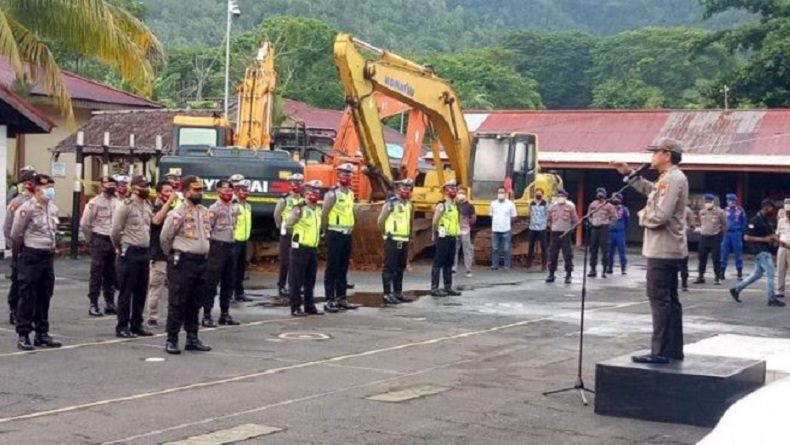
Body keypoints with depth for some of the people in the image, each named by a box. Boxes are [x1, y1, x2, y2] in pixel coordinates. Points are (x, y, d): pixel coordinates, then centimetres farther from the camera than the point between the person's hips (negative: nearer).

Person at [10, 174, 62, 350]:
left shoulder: (53, 208, 8)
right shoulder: (27, 208, -13)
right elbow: (15, 234, -7)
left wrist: (49, 247, 15)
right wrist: (21, 250, 7)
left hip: (48, 255, 7)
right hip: (31, 256, -7)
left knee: (44, 296, 12)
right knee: (28, 296, -2)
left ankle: (42, 333, 20)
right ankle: (23, 335, 4)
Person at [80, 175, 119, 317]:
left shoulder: (118, 202, 5)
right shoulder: (95, 203, -8)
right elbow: (84, 223, -7)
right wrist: (90, 239, -1)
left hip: (114, 241, 5)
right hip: (100, 241, -5)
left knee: (111, 274, 11)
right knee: (96, 274, -1)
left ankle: (110, 303, 19)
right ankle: (93, 304, 3)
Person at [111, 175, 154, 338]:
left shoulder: (148, 206, 11)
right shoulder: (126, 206, -12)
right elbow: (116, 231, -9)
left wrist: (146, 246, 14)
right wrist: (121, 248, 3)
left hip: (144, 252, 7)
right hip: (130, 252, -7)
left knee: (141, 292, 10)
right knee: (126, 292, -2)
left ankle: (136, 325, 19)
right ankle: (122, 327, 3)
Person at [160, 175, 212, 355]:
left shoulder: (205, 212, 11)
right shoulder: (177, 213, -10)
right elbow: (165, 238, -4)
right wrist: (172, 256, 7)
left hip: (201, 261, 7)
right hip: (182, 261, -7)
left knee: (195, 303, 11)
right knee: (177, 303, -3)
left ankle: (192, 338, 19)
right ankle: (171, 340, 2)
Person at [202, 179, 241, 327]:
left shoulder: (234, 208, 12)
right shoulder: (214, 208, -10)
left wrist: (231, 241, 16)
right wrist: (208, 247, -13)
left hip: (230, 246, 7)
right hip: (217, 246, -7)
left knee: (229, 282, 11)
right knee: (212, 282, -5)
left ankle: (225, 314, 19)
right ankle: (206, 315, -2)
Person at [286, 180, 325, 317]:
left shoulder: (318, 209, 13)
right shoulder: (300, 208, -12)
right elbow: (288, 226, -11)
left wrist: (318, 235, 14)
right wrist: (299, 234, -1)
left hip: (313, 248, 8)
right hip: (300, 248, -8)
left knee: (310, 280, 13)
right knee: (297, 279, -3)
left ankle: (309, 305, 20)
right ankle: (295, 307, -1)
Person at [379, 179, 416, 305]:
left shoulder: (409, 204, 13)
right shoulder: (390, 203, -10)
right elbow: (380, 220, -10)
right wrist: (385, 233, -2)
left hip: (404, 240, 8)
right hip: (392, 240, -8)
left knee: (400, 268, 12)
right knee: (389, 267, -6)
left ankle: (398, 292, 19)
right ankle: (387, 294, -6)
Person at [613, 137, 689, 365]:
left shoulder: (671, 179, -19)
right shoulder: (670, 178, 14)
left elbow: (660, 216, -26)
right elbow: (650, 190, 33)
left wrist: (642, 216, -7)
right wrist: (629, 174, 27)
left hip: (662, 249, -11)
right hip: (669, 248, 11)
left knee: (659, 298, -8)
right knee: (669, 298, 13)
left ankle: (660, 352, -7)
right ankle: (674, 349, 19)